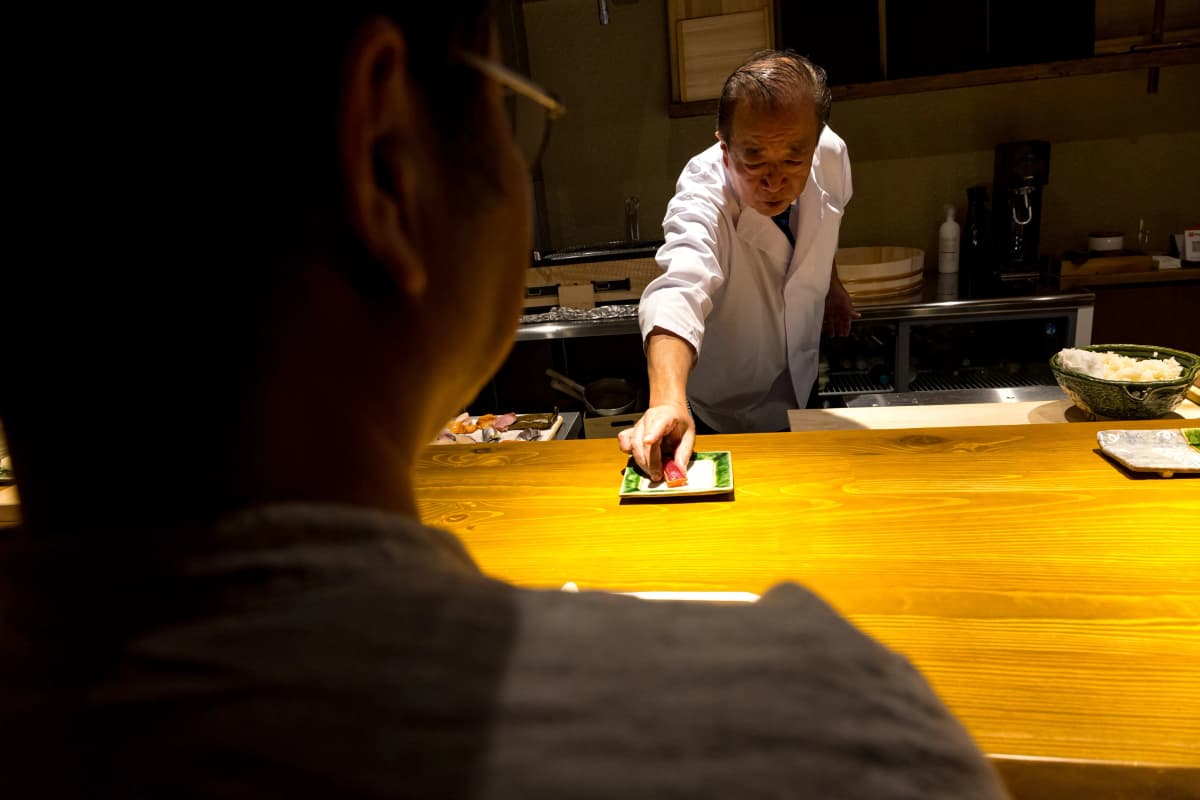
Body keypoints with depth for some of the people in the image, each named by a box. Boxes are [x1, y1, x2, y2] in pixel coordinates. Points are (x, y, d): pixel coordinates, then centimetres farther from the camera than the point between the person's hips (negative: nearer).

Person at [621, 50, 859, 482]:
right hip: (719, 414, -5)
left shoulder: (831, 155, -19)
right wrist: (668, 401, -71)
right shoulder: (702, 198, -36)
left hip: (800, 387, 5)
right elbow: (680, 289, -55)